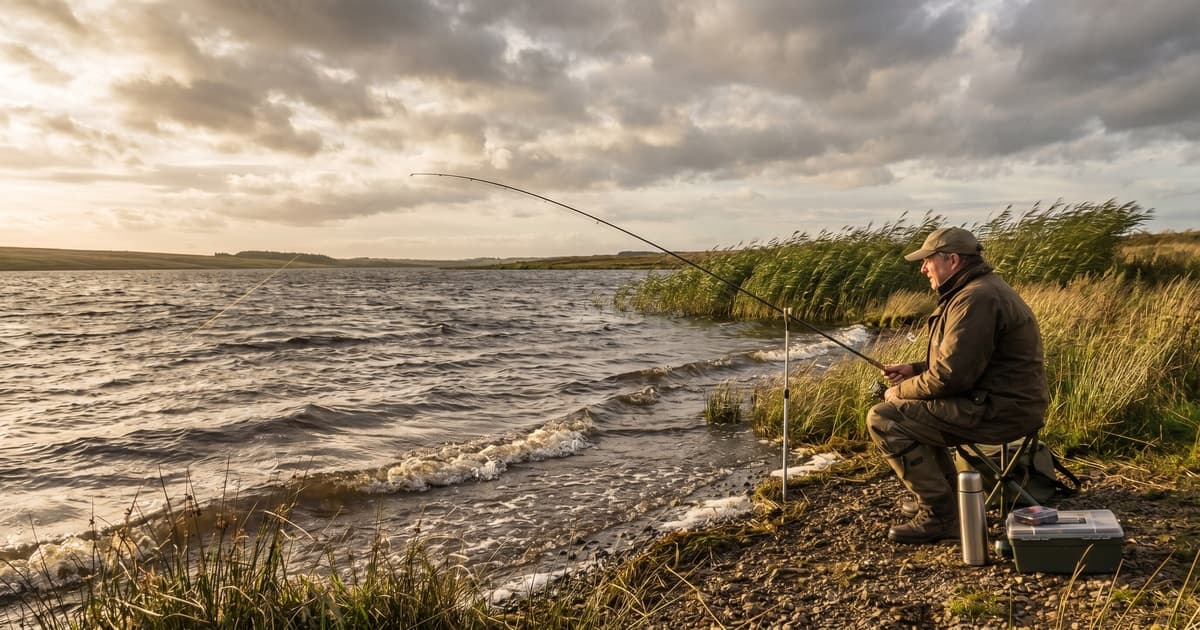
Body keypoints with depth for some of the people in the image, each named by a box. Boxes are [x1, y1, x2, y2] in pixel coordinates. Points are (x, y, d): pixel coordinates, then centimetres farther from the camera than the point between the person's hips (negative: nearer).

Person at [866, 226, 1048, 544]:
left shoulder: (976, 299, -20)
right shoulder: (982, 288, 15)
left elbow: (951, 376, -25)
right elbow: (959, 359, 23)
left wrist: (901, 391, -9)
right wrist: (914, 369, 11)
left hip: (1000, 410, -11)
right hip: (1002, 401, 11)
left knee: (884, 418, -14)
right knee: (915, 406, 25)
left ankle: (940, 515, -8)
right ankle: (945, 494, 27)